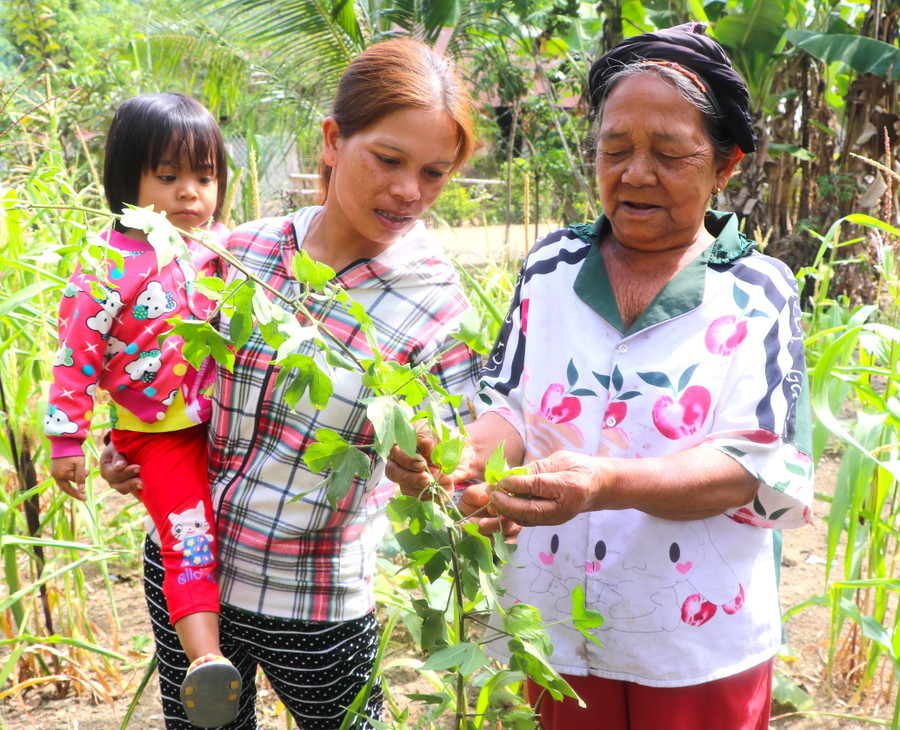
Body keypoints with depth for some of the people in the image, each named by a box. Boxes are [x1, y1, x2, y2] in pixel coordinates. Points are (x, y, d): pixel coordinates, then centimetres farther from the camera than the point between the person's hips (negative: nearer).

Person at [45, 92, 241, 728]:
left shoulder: (222, 248, -1)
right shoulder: (112, 268, -16)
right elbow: (76, 354, -12)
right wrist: (67, 440, -10)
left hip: (223, 419, 6)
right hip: (158, 433, -6)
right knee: (188, 532, -14)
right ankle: (206, 658, -13)